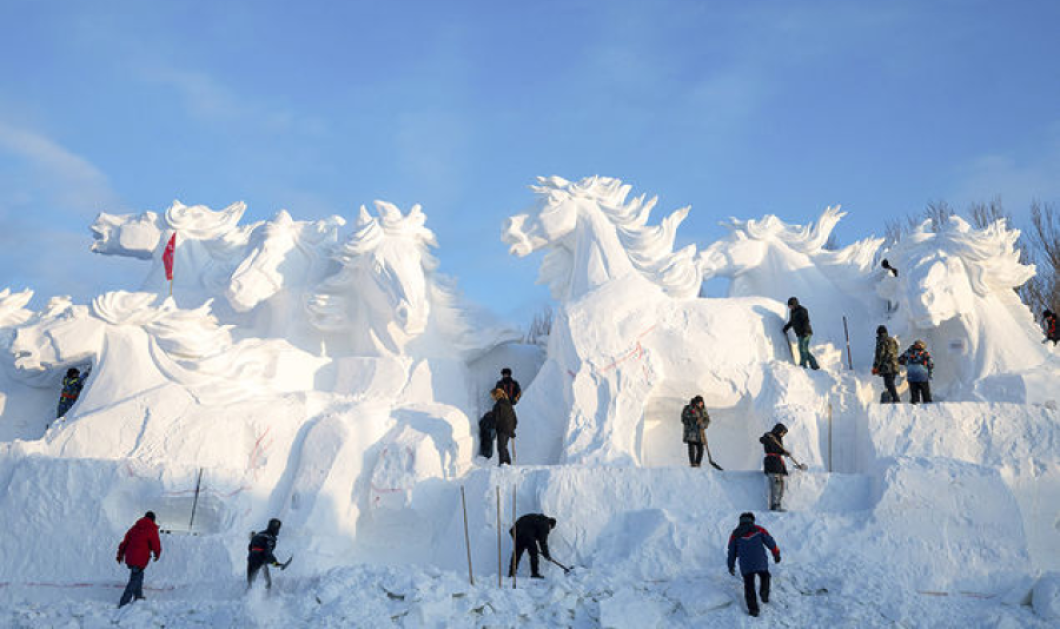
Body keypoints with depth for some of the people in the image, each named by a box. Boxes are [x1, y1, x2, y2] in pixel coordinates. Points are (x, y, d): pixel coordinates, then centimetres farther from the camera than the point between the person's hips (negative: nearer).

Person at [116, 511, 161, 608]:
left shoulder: (135, 527, 10)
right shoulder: (152, 530, -8)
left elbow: (125, 542, 15)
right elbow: (156, 545, -5)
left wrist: (120, 555, 26)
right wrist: (157, 554, 17)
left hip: (129, 558, 7)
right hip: (140, 560, -7)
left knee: (139, 575, 26)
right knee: (134, 580, 0)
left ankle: (138, 596, 37)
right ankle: (123, 603, -3)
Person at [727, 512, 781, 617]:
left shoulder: (735, 534, 9)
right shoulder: (759, 530, 6)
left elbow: (732, 551, 13)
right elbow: (770, 542, 8)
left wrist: (731, 566, 22)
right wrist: (776, 554, 21)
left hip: (746, 566, 0)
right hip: (761, 563, 0)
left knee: (749, 586, 12)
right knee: (764, 577, 27)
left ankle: (753, 609, 11)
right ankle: (764, 594, 5)